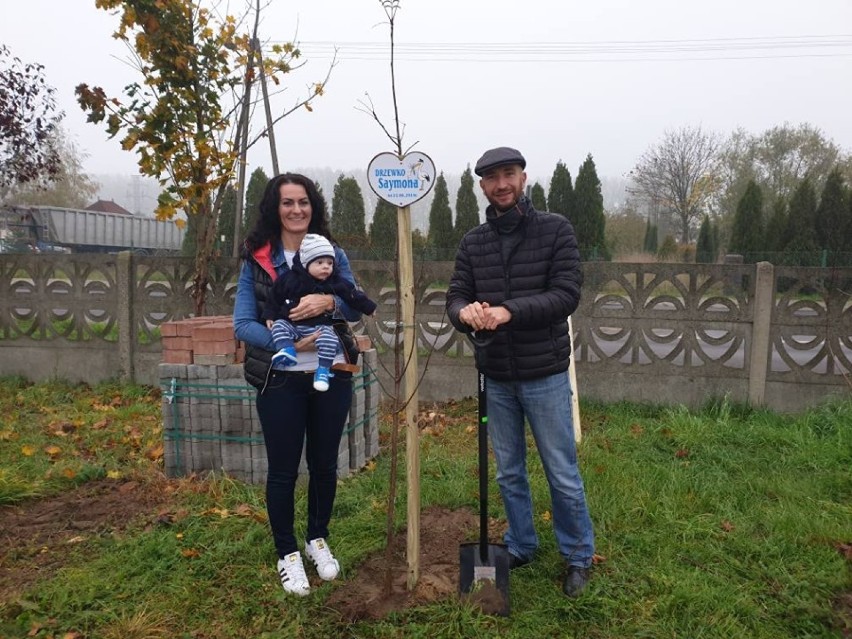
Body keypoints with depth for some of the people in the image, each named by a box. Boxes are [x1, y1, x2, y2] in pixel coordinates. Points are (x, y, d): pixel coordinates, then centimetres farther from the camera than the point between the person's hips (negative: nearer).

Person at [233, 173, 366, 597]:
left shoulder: (332, 253, 4)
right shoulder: (256, 259, -2)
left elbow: (357, 310, -1)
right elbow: (242, 324, -6)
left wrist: (329, 301, -23)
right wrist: (288, 342, -22)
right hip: (280, 379, -2)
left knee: (324, 463, 14)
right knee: (283, 469, 8)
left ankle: (317, 540, 37)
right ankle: (287, 554, 28)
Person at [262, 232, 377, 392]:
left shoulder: (336, 282, 0)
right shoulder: (289, 279, -2)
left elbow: (353, 295, 5)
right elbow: (275, 297, 8)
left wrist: (369, 308, 6)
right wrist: (269, 315, 5)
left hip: (320, 327, -1)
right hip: (291, 324, 2)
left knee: (329, 338, -27)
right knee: (279, 325, -21)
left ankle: (323, 370, -21)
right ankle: (287, 350, -34)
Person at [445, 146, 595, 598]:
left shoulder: (555, 229, -6)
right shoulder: (473, 242, 6)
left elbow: (567, 293, -15)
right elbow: (456, 295, 2)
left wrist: (510, 310, -28)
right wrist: (465, 312, -23)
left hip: (544, 374, -4)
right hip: (496, 378, 4)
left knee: (562, 474, 7)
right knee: (509, 472, 17)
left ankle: (578, 556, 29)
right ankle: (520, 547, 37)